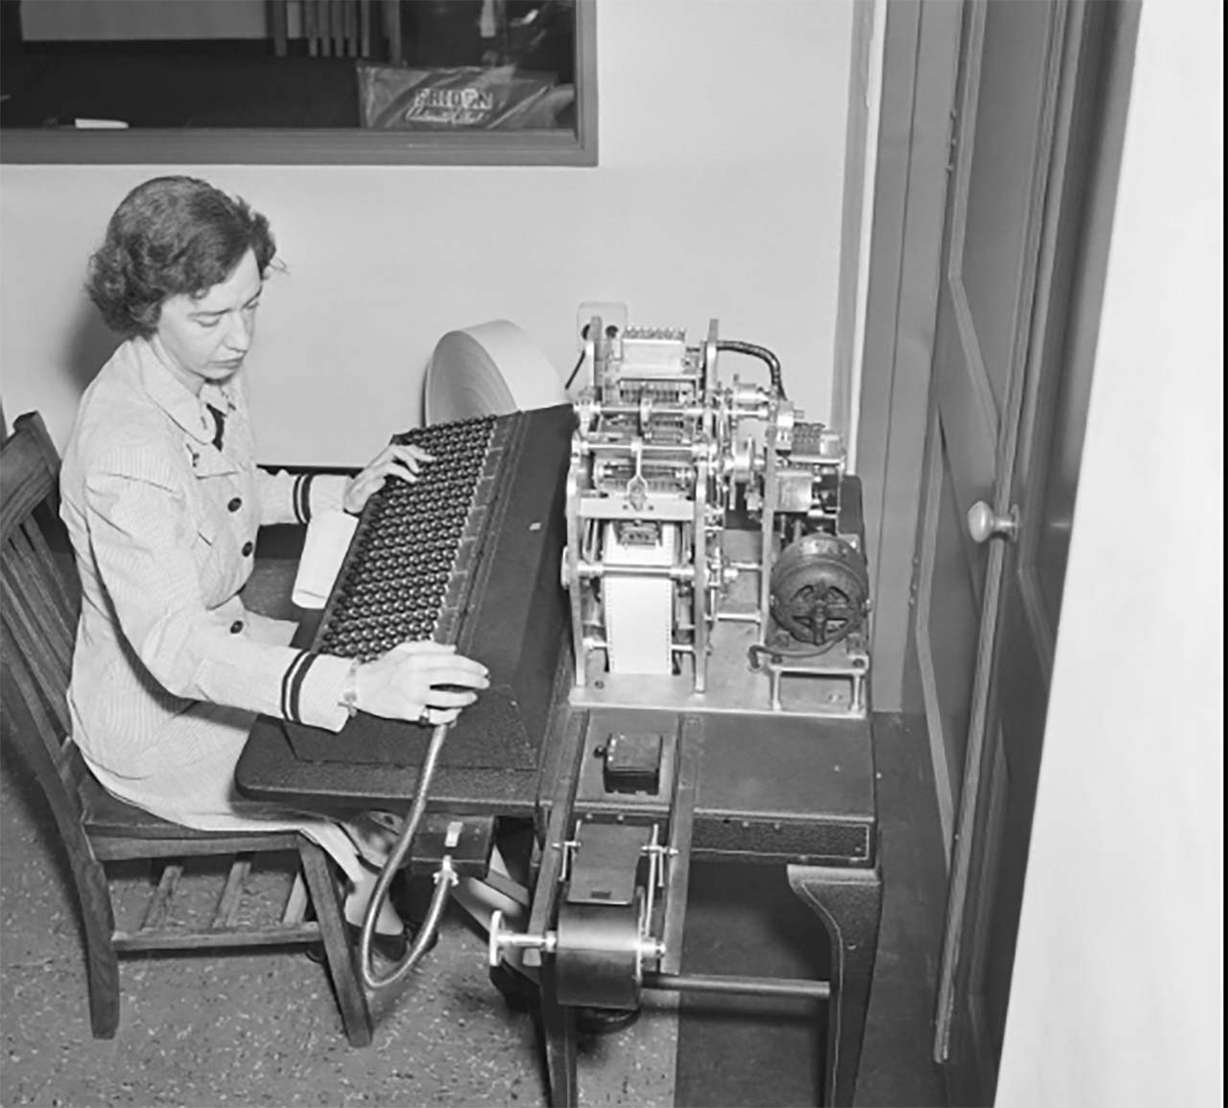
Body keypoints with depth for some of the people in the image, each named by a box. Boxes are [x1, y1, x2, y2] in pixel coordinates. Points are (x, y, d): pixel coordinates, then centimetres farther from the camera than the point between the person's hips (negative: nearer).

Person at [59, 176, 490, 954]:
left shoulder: (211, 372, -6)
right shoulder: (125, 447, -35)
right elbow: (172, 646, -42)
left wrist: (344, 494, 0)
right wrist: (357, 689, -53)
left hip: (221, 636, 8)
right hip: (157, 722, -8)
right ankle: (367, 888, 25)